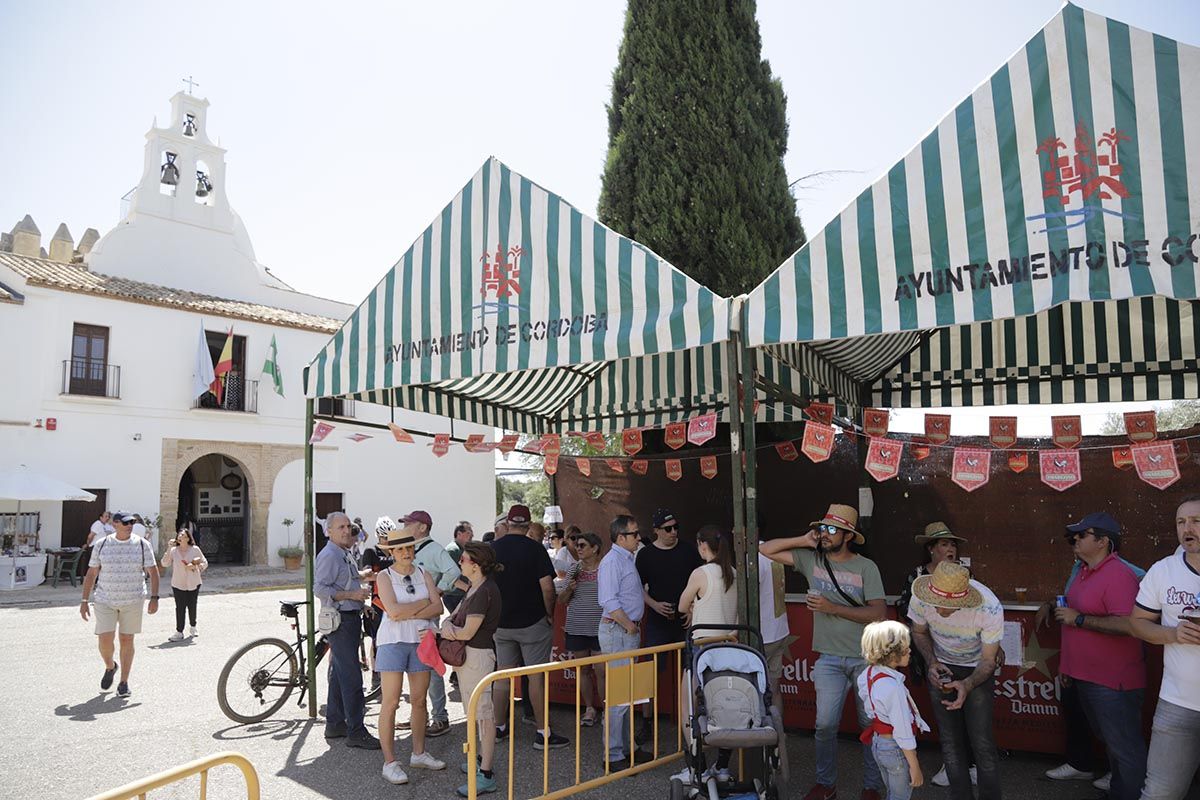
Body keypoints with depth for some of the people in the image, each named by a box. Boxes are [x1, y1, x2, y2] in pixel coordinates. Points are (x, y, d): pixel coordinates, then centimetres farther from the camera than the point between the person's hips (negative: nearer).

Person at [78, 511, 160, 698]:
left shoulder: (142, 544, 0)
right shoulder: (101, 545, 2)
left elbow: (153, 571, 1)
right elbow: (91, 574, 7)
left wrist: (154, 597, -8)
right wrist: (84, 600, 4)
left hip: (133, 601, 0)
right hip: (105, 600, 0)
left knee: (127, 640, 4)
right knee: (105, 639, -8)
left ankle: (124, 682, 17)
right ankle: (110, 667, 25)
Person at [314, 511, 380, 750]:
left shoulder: (344, 554, 16)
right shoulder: (329, 555, -15)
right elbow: (320, 589, -22)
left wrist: (360, 576, 15)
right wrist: (352, 594, -24)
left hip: (350, 618, 10)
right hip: (340, 620, -10)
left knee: (339, 674, 17)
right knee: (352, 677, -8)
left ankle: (334, 724, 27)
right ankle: (355, 732, -3)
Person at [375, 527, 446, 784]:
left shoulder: (424, 575, 8)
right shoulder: (385, 576, -4)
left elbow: (438, 608, -3)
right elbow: (394, 611, -17)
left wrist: (408, 613, -14)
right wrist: (423, 603, -8)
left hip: (421, 641, 4)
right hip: (394, 641, -4)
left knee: (419, 700, 11)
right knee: (390, 702, -2)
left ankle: (419, 754, 25)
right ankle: (390, 763, 5)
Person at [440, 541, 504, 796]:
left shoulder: (484, 592, -21)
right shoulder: (476, 587, 10)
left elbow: (467, 632, -20)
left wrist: (446, 629, -4)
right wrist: (449, 625, -6)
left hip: (478, 655, -10)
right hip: (468, 654, 10)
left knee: (483, 713, -4)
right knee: (477, 711, 20)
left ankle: (486, 775, 2)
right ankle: (483, 759, 35)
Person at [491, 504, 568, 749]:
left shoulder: (493, 548, 1)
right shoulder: (534, 548, -12)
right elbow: (547, 586, -16)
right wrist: (550, 613, -4)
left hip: (501, 622, 5)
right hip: (532, 621, -4)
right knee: (537, 676, 1)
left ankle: (499, 727, 23)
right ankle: (543, 733, 4)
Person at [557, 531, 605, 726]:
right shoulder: (574, 569, 8)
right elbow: (562, 601, 12)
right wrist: (569, 589, -8)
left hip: (599, 628, -4)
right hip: (576, 628, 4)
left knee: (601, 671, -5)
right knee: (582, 670, 11)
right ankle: (590, 709, 24)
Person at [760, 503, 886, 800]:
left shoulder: (866, 567, -7)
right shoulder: (810, 558, 1)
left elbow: (879, 614, -12)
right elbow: (766, 549, 3)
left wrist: (833, 608, -17)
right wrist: (804, 540, -5)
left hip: (866, 658, -2)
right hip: (829, 658, 2)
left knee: (871, 724, 9)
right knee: (825, 724, 2)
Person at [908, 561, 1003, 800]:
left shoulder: (990, 608, -34)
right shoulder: (921, 598, -28)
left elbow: (988, 661, -20)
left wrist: (966, 686, -38)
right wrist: (932, 663, -20)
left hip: (977, 669, -2)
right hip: (941, 667, 2)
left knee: (982, 742, -6)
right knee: (949, 740, 7)